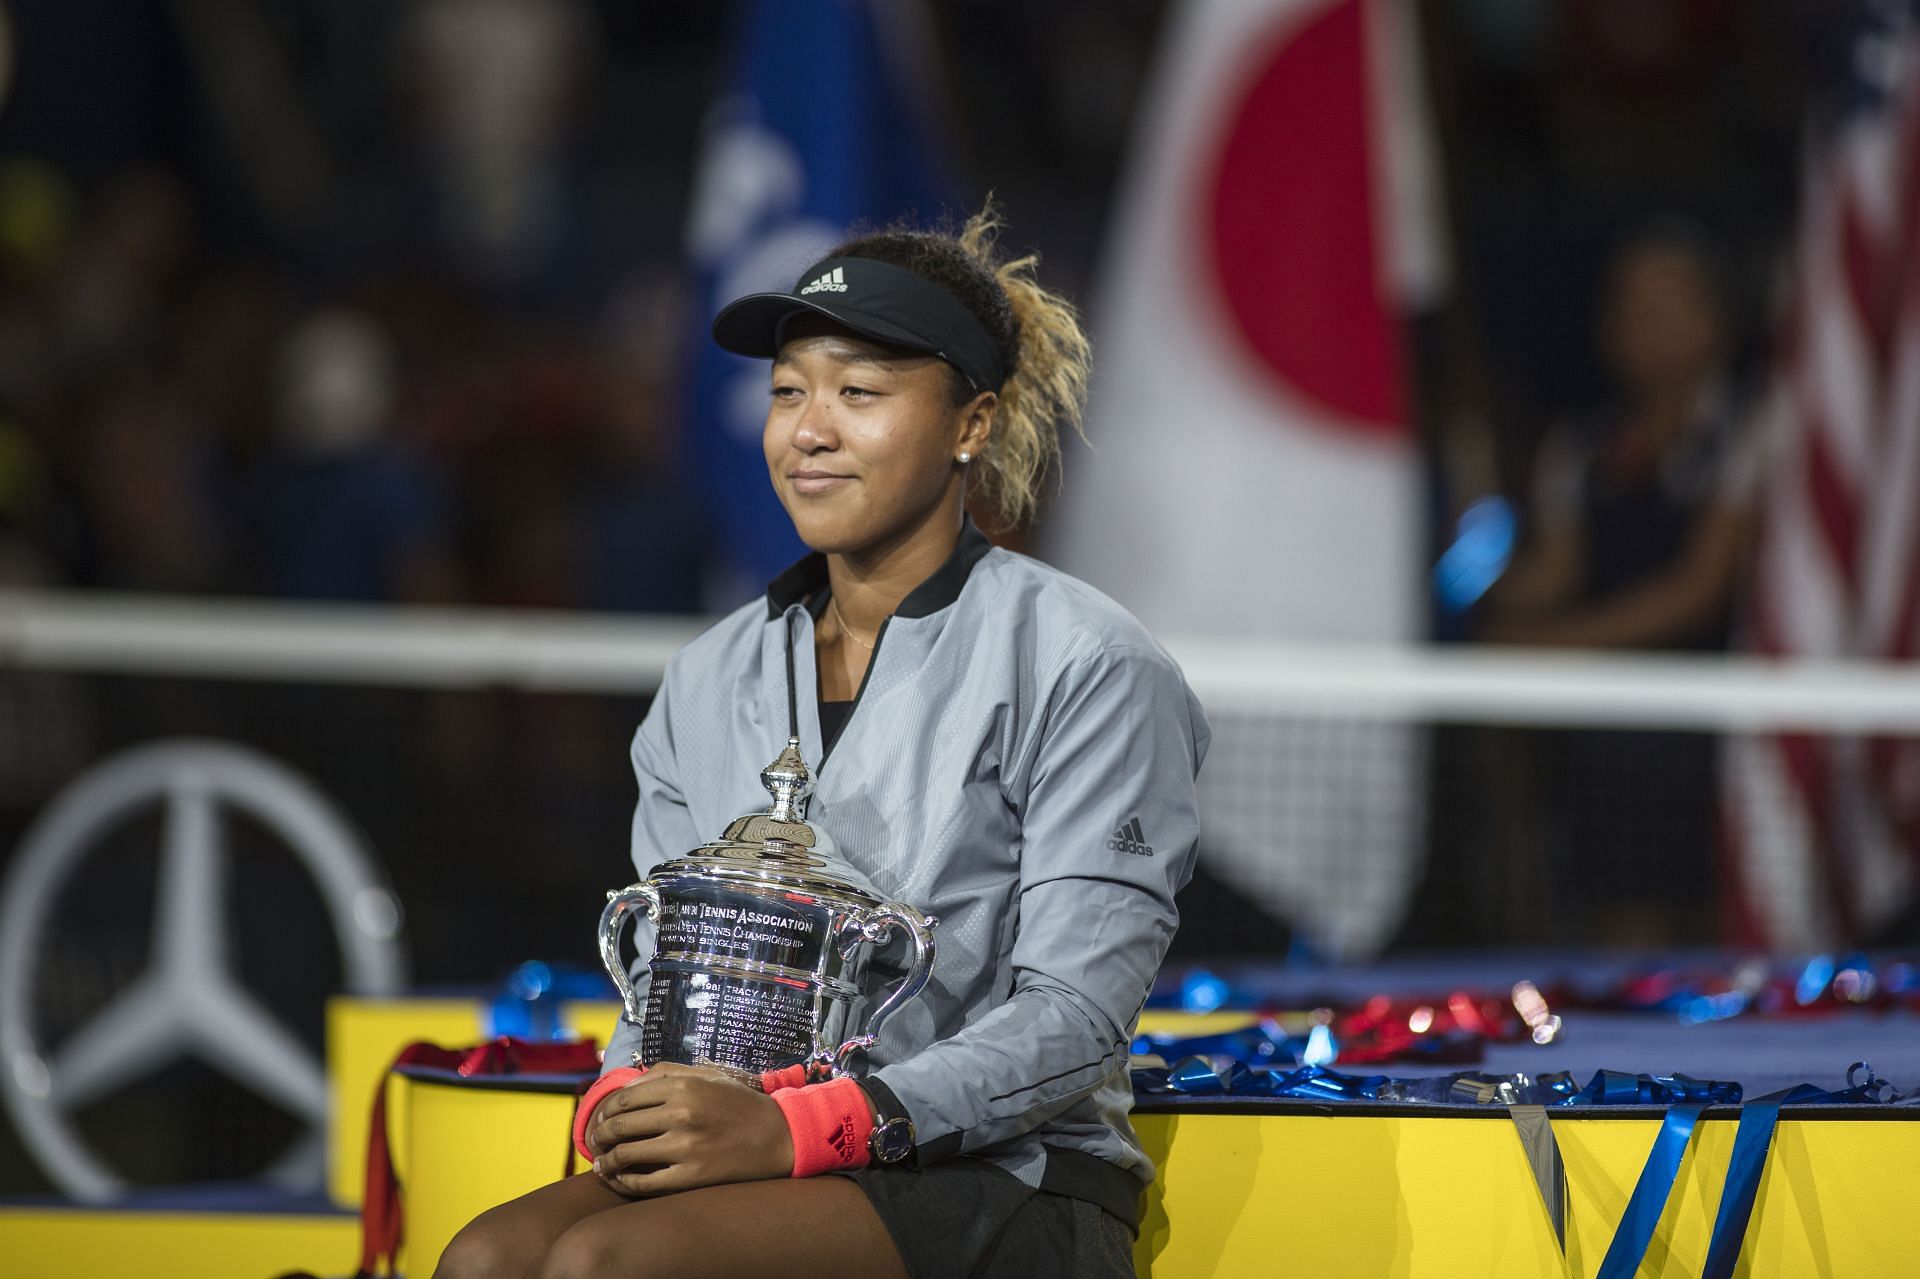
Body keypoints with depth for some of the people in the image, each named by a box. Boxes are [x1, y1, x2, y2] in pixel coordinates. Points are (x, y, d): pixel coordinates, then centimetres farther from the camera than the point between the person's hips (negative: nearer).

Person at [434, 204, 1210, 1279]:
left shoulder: (1081, 667, -4)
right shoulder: (714, 679, 16)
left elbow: (1076, 1012, -11)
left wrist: (798, 1128, -23)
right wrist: (622, 1105, -8)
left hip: (1004, 1188, -5)